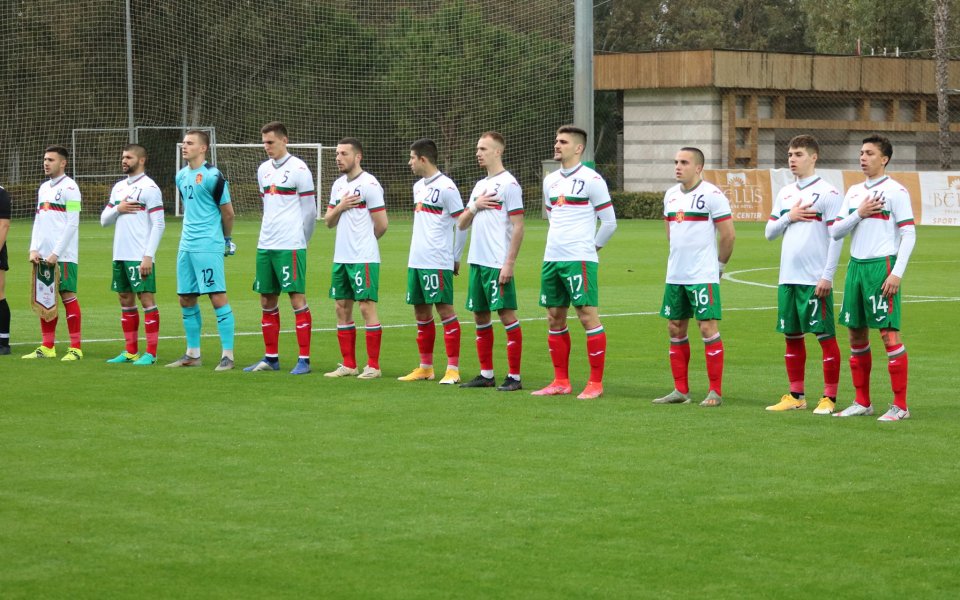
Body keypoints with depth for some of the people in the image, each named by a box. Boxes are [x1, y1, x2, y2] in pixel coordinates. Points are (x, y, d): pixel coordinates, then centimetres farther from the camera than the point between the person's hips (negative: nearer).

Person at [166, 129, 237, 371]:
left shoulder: (213, 176, -10)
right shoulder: (181, 176, 13)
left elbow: (227, 212, -3)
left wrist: (226, 239, 8)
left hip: (208, 247, -8)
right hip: (186, 246, 8)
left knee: (218, 298, -8)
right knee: (186, 300, 10)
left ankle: (227, 355, -5)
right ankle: (193, 354, 20)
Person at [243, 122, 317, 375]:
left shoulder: (298, 169, -7)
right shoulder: (263, 169, 13)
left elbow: (310, 211, -5)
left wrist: (300, 242, 3)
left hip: (290, 247, -7)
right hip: (265, 246, 7)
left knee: (297, 299, -7)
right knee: (267, 302, 9)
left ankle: (304, 359, -4)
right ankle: (271, 358, 16)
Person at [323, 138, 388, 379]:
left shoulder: (369, 185, -10)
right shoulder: (338, 185, 14)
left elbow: (381, 225, -9)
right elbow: (329, 222, 14)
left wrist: (364, 241, 7)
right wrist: (339, 207, -6)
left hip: (364, 259, -8)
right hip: (341, 258, 8)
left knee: (367, 307, -6)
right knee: (342, 309, 8)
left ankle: (373, 366, -1)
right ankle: (348, 364, 15)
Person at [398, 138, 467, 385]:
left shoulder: (446, 187, -10)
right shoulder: (418, 187, 15)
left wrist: (456, 258, -4)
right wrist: (414, 256, 17)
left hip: (438, 262, -8)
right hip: (416, 261, 8)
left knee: (445, 309, -7)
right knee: (421, 313, 10)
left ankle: (453, 369, -4)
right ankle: (426, 367, 18)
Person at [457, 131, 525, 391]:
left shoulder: (508, 184, -7)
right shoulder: (480, 185, 17)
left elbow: (518, 226, -12)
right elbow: (461, 224, 18)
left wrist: (509, 263, -17)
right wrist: (475, 207, -3)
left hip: (498, 263, -8)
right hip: (477, 261, 8)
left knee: (507, 314, -7)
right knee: (480, 316, 10)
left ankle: (514, 377, -4)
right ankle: (486, 374, 17)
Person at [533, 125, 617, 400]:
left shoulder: (591, 179, -6)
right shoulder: (550, 181, 14)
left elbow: (609, 222, -3)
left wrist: (591, 246, 6)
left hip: (579, 260, -7)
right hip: (552, 259, 7)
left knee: (588, 316, -7)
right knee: (555, 319, 8)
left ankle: (596, 383, -4)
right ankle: (561, 382, 15)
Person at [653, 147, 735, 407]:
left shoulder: (712, 195, -10)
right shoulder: (671, 195, 12)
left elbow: (728, 234, -8)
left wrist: (719, 263, 1)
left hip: (703, 276, -7)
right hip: (675, 275, 7)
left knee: (708, 328, -8)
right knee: (675, 328, 8)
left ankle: (715, 391, -2)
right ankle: (681, 390, 16)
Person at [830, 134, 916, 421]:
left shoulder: (896, 191, -4)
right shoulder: (854, 192, 15)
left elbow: (909, 235, -8)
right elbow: (835, 232, 12)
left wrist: (897, 273, -15)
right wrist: (858, 214, -5)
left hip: (882, 266, -7)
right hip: (856, 266, 7)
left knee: (889, 333, -9)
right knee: (856, 334, 8)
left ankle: (900, 406, -6)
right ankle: (862, 402, 17)